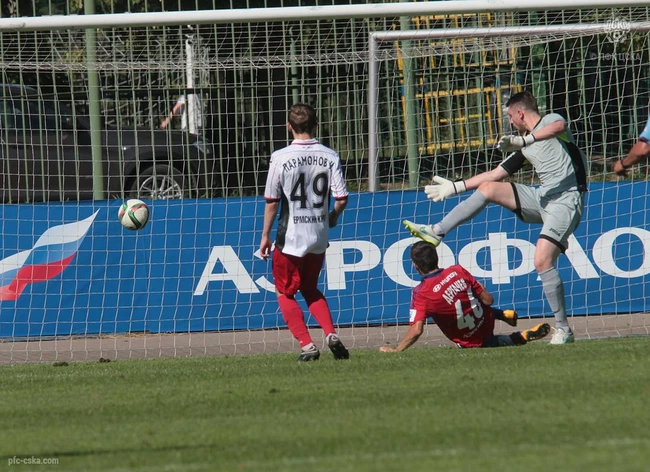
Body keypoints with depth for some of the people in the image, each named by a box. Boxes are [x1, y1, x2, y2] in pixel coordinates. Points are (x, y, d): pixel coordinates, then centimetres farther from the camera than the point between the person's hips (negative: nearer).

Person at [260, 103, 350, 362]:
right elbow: (342, 199, -4)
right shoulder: (330, 156, -3)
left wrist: (265, 236, 3)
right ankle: (331, 334, 2)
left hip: (290, 236, -4)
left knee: (285, 293, 12)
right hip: (319, 237, 4)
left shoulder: (280, 157, -11)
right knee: (310, 289, 24)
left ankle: (307, 345, -2)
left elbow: (271, 201, -8)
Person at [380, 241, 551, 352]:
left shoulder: (421, 294, -26)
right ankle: (504, 315, 24)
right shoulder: (457, 271, -15)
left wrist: (396, 350, -22)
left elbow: (416, 330, -32)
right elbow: (488, 300, -9)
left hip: (472, 343, -3)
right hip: (486, 323, 3)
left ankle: (520, 338, 9)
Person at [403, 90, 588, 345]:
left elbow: (559, 126, -28)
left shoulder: (551, 120, -2)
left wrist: (523, 140, -36)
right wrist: (455, 186, 23)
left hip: (566, 201, -8)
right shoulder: (523, 150, 19)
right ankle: (436, 232, 9)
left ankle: (563, 330, -12)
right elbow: (495, 174, 24)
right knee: (487, 188, 3)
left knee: (542, 260, -20)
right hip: (543, 197, 8)